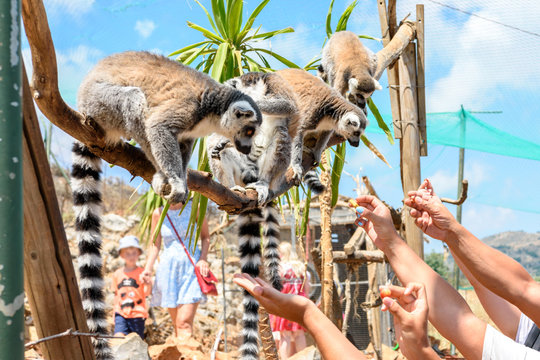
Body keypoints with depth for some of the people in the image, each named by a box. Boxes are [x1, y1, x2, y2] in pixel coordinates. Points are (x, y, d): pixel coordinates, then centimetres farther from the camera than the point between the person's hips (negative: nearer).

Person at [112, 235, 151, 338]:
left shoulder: (141, 273, -1)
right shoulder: (117, 274, 8)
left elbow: (146, 293, -12)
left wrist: (148, 283, -30)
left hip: (137, 314, -2)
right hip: (121, 314, 2)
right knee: (119, 338, -16)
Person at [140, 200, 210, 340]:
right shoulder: (158, 213, 4)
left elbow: (205, 236, 11)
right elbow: (155, 244, 10)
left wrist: (203, 259, -5)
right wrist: (148, 269, -3)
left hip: (191, 267, -2)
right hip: (169, 269, 2)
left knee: (185, 322, -16)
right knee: (177, 324, 3)